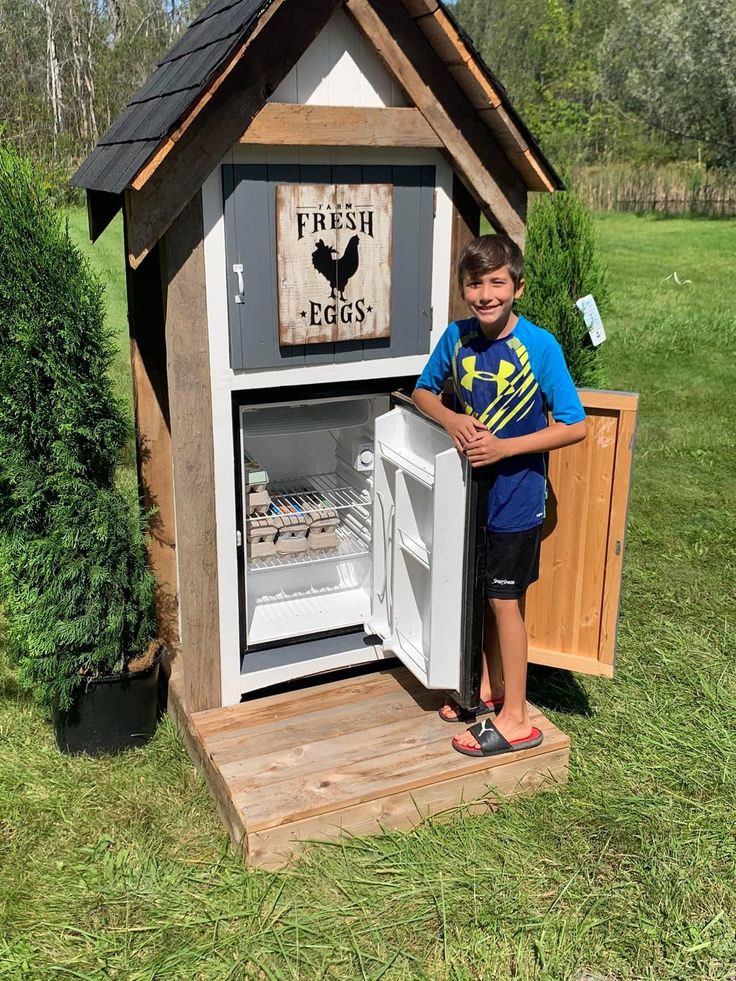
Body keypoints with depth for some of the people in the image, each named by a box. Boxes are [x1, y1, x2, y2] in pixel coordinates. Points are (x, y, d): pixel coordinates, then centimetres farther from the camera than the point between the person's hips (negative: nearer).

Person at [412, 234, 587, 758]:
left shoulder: (540, 346, -18)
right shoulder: (457, 337, -4)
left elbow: (576, 426, -16)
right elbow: (423, 391, 10)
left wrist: (505, 447, -25)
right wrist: (452, 419, -12)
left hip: (516, 493, -5)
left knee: (504, 600, 3)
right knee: (480, 594, 18)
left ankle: (516, 718, 19)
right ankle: (490, 688, 38)